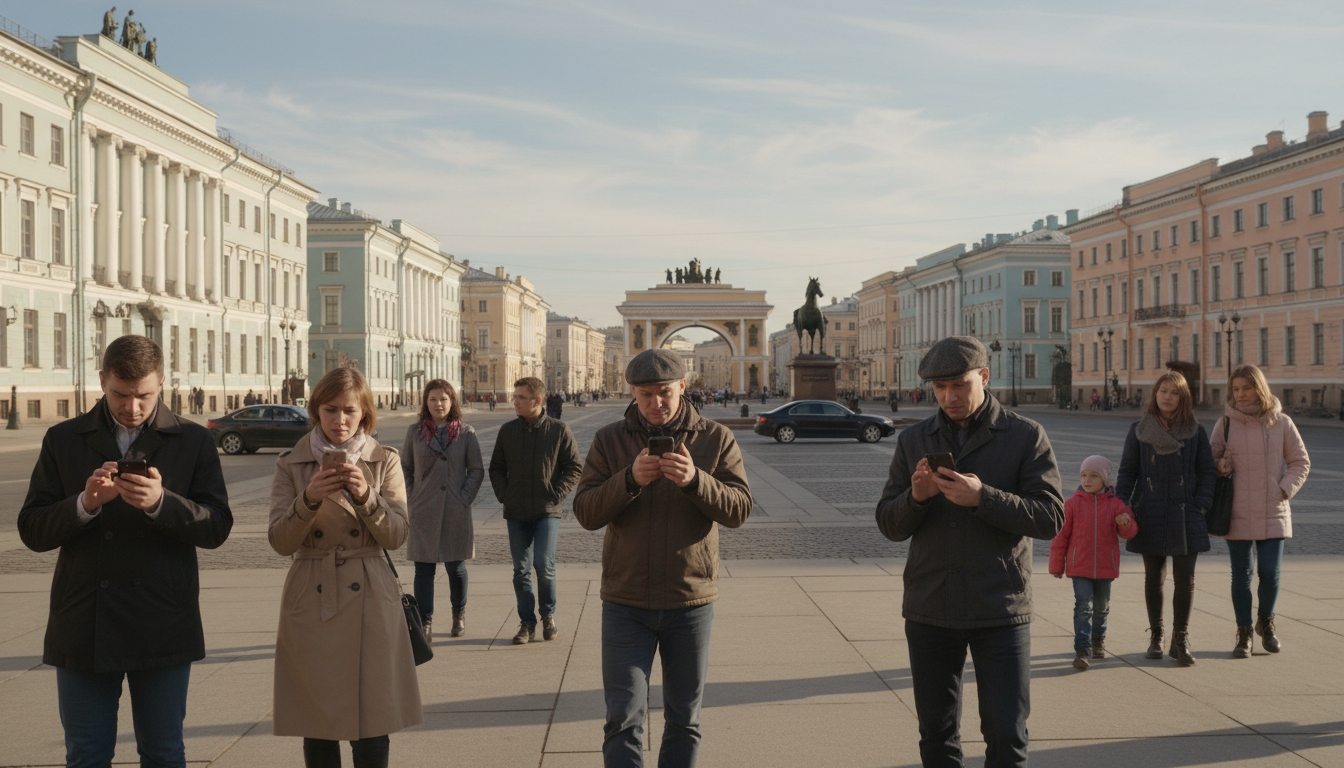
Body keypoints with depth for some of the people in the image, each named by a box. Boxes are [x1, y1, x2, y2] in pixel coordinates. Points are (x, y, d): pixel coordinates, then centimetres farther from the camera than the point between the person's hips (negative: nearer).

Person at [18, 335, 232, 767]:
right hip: (84, 628, 1)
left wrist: (161, 502, -22)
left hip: (162, 628, -1)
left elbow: (217, 528, -5)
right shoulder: (63, 440, 6)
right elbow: (32, 532, 1)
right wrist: (84, 504, -18)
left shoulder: (193, 441, 3)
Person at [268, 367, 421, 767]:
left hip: (370, 600, 0)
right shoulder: (291, 464, 3)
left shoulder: (385, 462, 4)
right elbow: (280, 541, -4)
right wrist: (309, 500, -21)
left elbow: (396, 535, -4)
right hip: (311, 601, 0)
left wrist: (366, 496, -20)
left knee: (372, 728, 1)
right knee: (316, 725, 5)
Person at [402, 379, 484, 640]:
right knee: (424, 568, -1)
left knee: (455, 566, 10)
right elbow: (405, 467, 10)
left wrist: (465, 499, -6)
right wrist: (410, 498, 0)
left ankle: (459, 614, 29)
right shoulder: (415, 432, 5)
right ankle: (424, 623, 2)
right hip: (423, 511, 1)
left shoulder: (466, 433, 1)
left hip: (455, 511, 0)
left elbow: (477, 471, 3)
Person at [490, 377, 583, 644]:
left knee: (544, 564, -12)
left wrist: (557, 495, -9)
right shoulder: (507, 431, 7)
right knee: (521, 569, 5)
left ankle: (548, 614, 12)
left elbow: (574, 468, 0)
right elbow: (496, 468, 14)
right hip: (516, 513, 3)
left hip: (547, 512, -3)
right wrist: (503, 495, 1)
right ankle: (527, 622, 16)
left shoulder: (559, 430, -2)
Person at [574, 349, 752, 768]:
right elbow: (585, 512, -6)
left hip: (691, 601, 1)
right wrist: (630, 479, -23)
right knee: (623, 720, -3)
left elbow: (739, 508, -8)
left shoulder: (716, 439, -1)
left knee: (685, 720, 12)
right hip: (625, 603, 0)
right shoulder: (609, 440, 1)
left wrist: (694, 480, -26)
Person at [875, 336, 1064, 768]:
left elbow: (1051, 518, -9)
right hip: (929, 611, 3)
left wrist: (983, 497, -21)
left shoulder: (1025, 437, -1)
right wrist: (916, 496, -15)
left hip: (1000, 612, -3)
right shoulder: (914, 441, 7)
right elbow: (889, 525, 6)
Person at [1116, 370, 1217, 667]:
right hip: (1150, 517, 0)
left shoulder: (1196, 432, 3)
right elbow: (1127, 472, 6)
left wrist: (1201, 506, -5)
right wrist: (1121, 506, -4)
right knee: (1154, 577, 10)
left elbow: (1206, 472, 6)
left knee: (1185, 578, -4)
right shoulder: (1139, 430, 3)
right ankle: (1156, 636, 22)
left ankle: (1180, 641, 6)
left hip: (1185, 517, 0)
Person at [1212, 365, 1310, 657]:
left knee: (1270, 574, -2)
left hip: (1273, 513, 0)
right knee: (1241, 575, 6)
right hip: (1237, 514, 1)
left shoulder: (1281, 423, -1)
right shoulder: (1225, 423, 1)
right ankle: (1243, 633, 20)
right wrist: (1219, 467, -11)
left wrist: (1285, 489, -7)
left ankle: (1265, 622, 26)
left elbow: (1300, 462, 6)